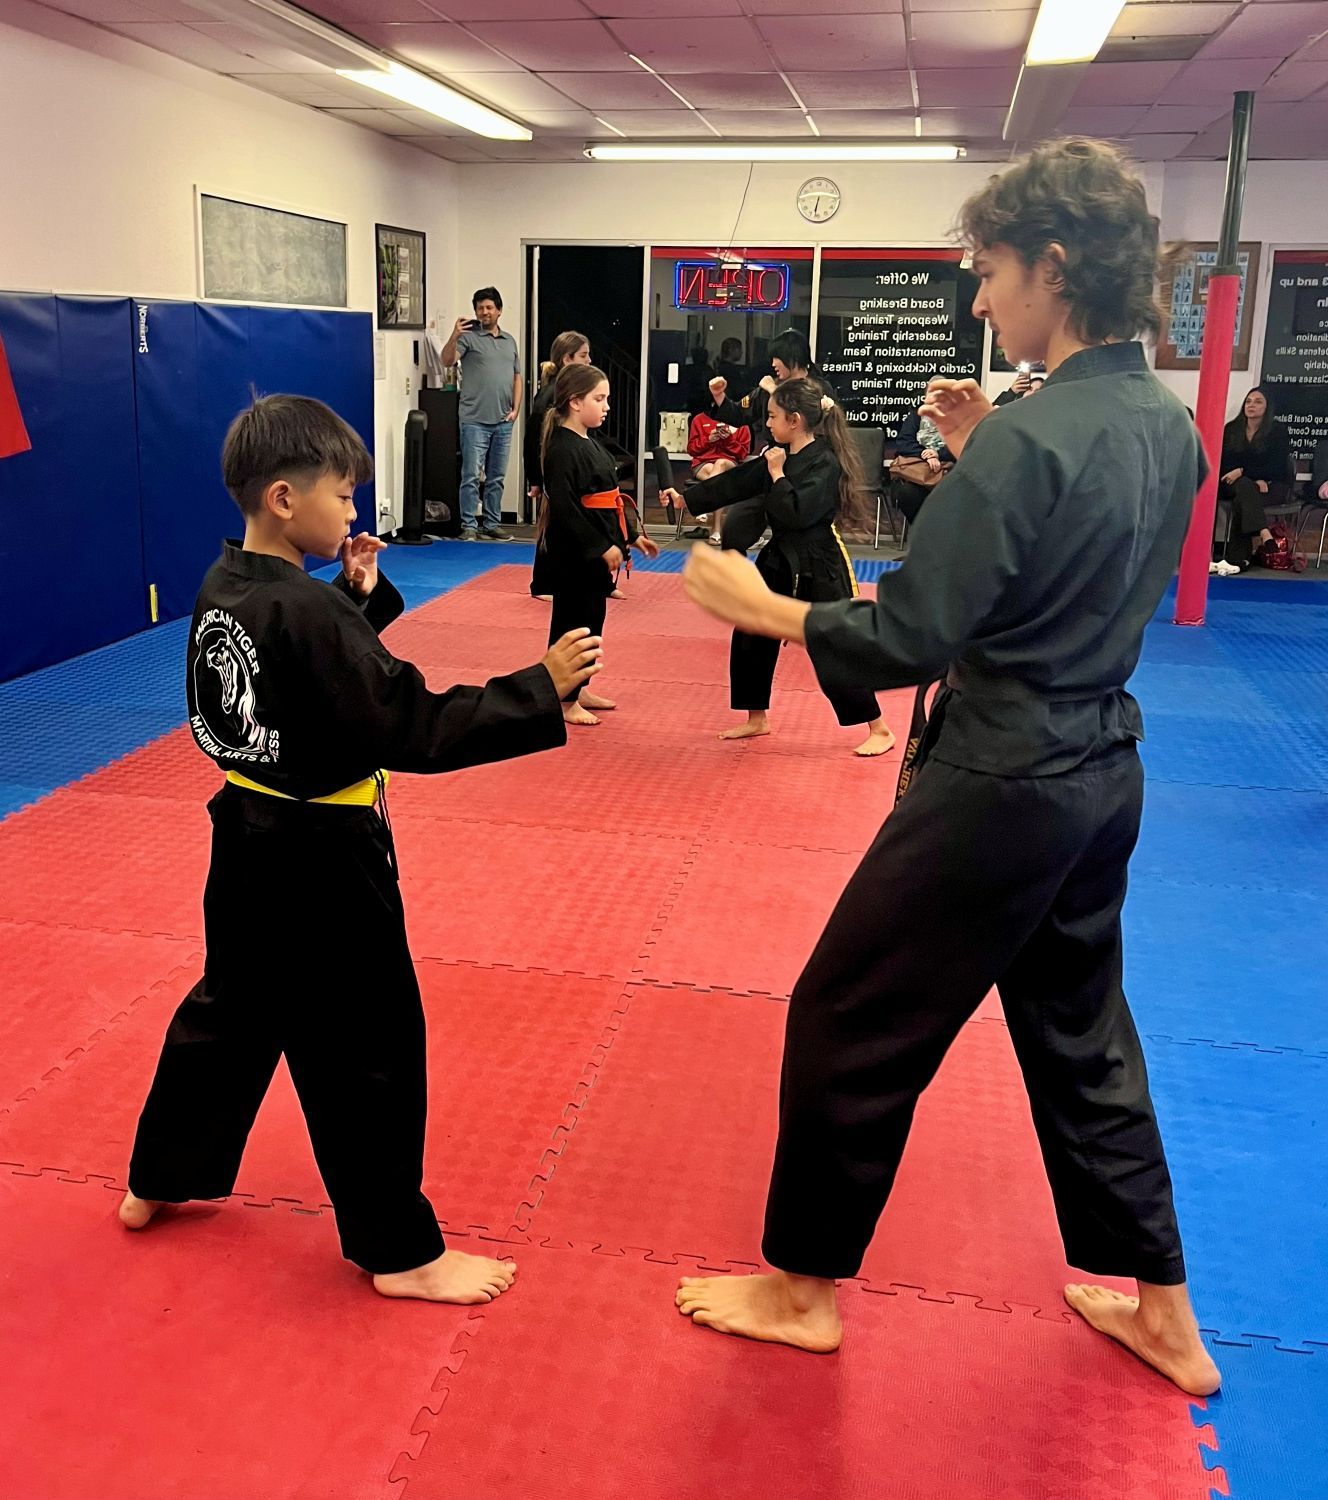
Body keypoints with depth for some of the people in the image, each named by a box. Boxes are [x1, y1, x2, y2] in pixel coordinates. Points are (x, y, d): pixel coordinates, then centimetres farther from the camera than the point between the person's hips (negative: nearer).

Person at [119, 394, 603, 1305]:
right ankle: (400, 1253, 19)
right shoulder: (305, 612, -25)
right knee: (367, 1051, 4)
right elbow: (415, 729, -26)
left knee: (231, 1010, 26)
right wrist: (543, 691, -26)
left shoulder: (225, 589, 3)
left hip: (252, 846, 9)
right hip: (321, 863, -9)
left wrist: (358, 595, 5)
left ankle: (158, 1184, 43)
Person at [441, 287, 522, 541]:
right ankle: (469, 527, -1)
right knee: (471, 476, -5)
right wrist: (454, 336, -33)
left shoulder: (509, 341, 15)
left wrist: (515, 408, 5)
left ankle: (492, 525, 18)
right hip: (475, 421, -5)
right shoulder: (469, 336, -2)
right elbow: (448, 360, -16)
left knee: (497, 477, 11)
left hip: (503, 422, 5)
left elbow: (517, 377, 18)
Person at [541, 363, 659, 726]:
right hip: (574, 553, -10)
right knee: (571, 622, -1)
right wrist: (601, 547, -22)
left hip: (596, 552, 10)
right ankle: (564, 701, 10)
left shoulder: (590, 444, 13)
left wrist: (631, 535, 19)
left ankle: (577, 692, 30)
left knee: (590, 620, 17)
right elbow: (565, 508, -22)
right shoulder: (564, 449, -17)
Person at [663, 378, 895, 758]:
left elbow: (797, 512, -28)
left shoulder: (825, 463, -18)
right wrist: (685, 498, 13)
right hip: (781, 560, 9)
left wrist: (777, 474, -16)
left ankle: (878, 730, 6)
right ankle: (757, 719, 28)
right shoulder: (782, 456, 7)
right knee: (751, 637, 13)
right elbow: (734, 482, 12)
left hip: (817, 569, -9)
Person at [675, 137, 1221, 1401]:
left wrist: (758, 607, -8)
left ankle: (801, 1290, 26)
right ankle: (1162, 1314, 36)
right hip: (1100, 777, 9)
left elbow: (908, 640, -21)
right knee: (1080, 1032, 22)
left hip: (999, 789, -9)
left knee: (849, 1024, 8)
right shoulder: (1168, 426, 5)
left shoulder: (1028, 440, -22)